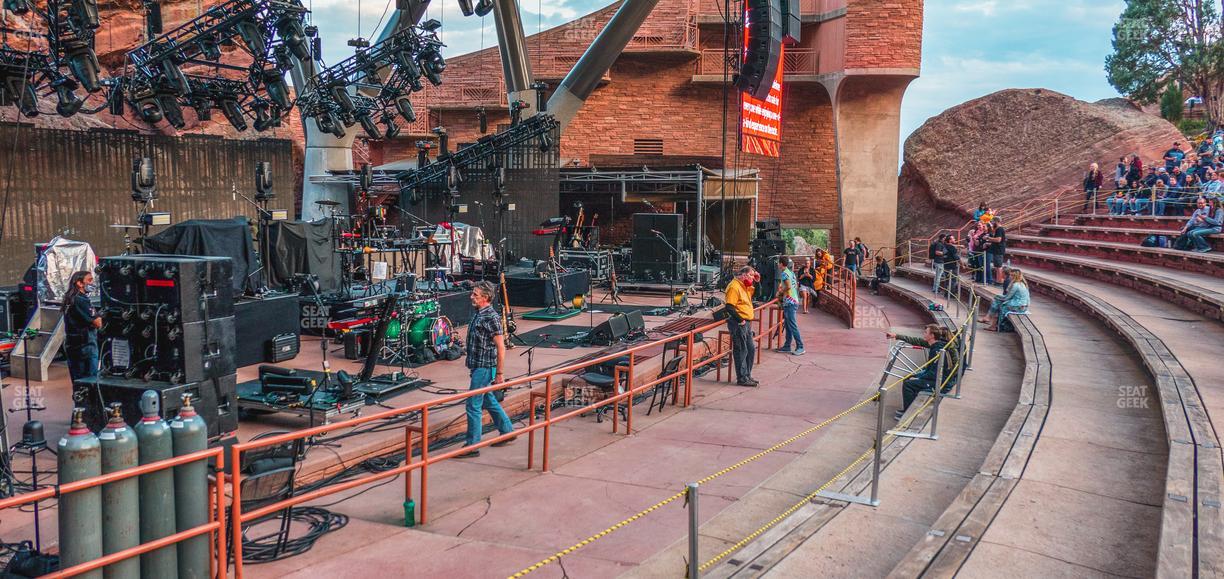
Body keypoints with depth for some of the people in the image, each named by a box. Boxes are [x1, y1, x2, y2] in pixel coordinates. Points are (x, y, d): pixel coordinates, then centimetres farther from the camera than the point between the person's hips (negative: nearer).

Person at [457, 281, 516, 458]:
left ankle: (472, 446, 1)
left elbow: (501, 347, -19)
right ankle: (507, 432, 33)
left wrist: (499, 374, -18)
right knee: (488, 401, 19)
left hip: (484, 368, -10)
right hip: (478, 366, 10)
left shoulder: (491, 317, -18)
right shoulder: (479, 314, 11)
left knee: (473, 405, -6)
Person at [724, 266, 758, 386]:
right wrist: (740, 320, -20)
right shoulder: (734, 286, -15)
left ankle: (747, 376, 24)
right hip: (738, 323, -10)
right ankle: (742, 378, 1)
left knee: (750, 349, 14)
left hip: (746, 322, 10)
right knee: (741, 350, -5)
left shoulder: (744, 286, 16)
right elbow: (729, 307, -22)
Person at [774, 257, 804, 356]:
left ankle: (800, 347, -10)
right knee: (788, 325, 12)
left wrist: (780, 292, -6)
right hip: (794, 300, 10)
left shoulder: (784, 273, -12)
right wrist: (782, 292, 19)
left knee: (792, 325, -9)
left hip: (789, 302, -10)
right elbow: (796, 286, 20)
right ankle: (787, 346, 16)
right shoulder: (791, 272, 15)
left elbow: (788, 286, -22)